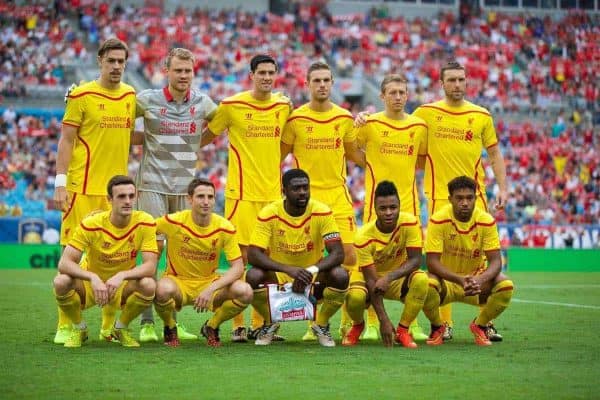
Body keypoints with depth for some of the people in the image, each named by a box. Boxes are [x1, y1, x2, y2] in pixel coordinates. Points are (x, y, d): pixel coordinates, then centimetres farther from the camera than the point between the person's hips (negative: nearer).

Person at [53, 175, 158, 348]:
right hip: (90, 284, -1)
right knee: (61, 282, -32)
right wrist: (93, 277, -43)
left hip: (122, 287, 1)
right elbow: (64, 263, -26)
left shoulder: (145, 222, -17)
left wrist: (121, 276, -39)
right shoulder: (91, 224, -20)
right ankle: (79, 329, 0)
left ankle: (121, 328, 0)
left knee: (149, 285, -32)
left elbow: (150, 266, -22)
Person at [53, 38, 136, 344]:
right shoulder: (81, 95, -5)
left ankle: (109, 325, 13)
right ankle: (65, 325, 3)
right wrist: (60, 183, -10)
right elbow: (66, 140, -5)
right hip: (82, 189, -5)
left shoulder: (131, 95, 11)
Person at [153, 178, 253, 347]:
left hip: (209, 282, 2)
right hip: (178, 282, -2)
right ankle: (170, 327, -3)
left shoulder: (224, 227, -11)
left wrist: (212, 289, -27)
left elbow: (238, 267, -13)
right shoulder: (174, 222, -15)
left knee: (245, 292, -26)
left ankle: (211, 327, 5)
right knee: (164, 289, -40)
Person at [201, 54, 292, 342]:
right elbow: (205, 137, 8)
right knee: (240, 256, -6)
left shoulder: (283, 106, 9)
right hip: (242, 192, -4)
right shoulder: (232, 105, -4)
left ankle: (259, 323, 14)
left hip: (272, 192, 4)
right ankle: (237, 324, 1)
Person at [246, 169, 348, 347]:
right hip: (277, 278, -1)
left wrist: (311, 271, -37)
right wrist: (289, 269, -38)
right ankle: (269, 324, 1)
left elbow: (338, 253, -19)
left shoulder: (322, 212, -14)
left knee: (340, 276, -29)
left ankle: (321, 325, 1)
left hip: (313, 280, 1)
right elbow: (253, 255, -24)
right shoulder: (269, 214, -16)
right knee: (253, 276, -31)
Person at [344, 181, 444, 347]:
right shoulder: (364, 237, -27)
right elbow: (371, 280, -28)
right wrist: (384, 320, -34)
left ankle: (402, 330, -14)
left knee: (421, 279, -31)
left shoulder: (410, 223, -22)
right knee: (355, 297, -35)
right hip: (367, 277, -2)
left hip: (398, 277, 2)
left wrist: (389, 277, -41)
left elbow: (415, 260, -23)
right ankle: (357, 326, 3)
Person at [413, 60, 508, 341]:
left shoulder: (482, 116, 7)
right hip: (439, 197, -1)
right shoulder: (426, 113, 3)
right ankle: (444, 323, 6)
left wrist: (502, 187, 4)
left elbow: (494, 153, 13)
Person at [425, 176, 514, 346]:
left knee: (506, 286, -27)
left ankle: (480, 325, 4)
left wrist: (480, 280, -38)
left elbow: (495, 261, -15)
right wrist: (460, 279, -38)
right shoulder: (438, 220, -18)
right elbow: (432, 262, -22)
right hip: (446, 281, -2)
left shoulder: (486, 221, -12)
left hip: (476, 279, 2)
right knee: (428, 285, -37)